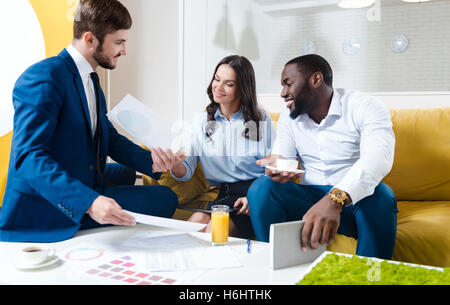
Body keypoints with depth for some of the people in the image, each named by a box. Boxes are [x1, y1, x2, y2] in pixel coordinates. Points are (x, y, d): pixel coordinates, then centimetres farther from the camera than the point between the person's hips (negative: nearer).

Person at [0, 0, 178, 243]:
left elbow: (109, 138, 12)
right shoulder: (44, 77, -20)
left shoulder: (91, 79, 9)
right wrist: (88, 202, -40)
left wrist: (152, 161, -4)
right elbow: (28, 157, -29)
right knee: (165, 198, -14)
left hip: (85, 186, 10)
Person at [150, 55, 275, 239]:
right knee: (198, 219, -30)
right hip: (223, 196, 2)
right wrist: (175, 165, -18)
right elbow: (186, 172, 6)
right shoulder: (203, 122, 12)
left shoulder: (261, 120, 4)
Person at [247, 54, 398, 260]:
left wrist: (335, 200, -46)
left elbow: (379, 157, -28)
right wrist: (276, 166, -26)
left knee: (379, 195, -34)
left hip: (353, 201, -3)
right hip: (308, 198, 3)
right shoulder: (289, 116, 8)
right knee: (261, 187, -20)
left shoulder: (365, 106, -10)